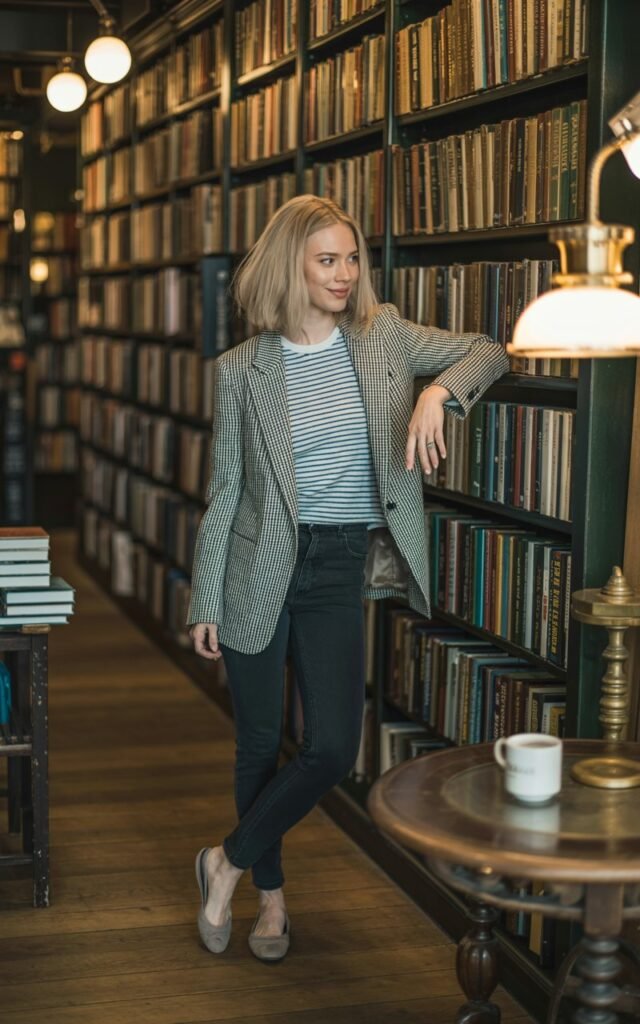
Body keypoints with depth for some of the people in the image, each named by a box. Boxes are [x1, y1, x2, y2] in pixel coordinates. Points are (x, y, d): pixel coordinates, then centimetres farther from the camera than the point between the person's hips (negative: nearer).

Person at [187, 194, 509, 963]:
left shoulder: (383, 335, 1)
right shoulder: (242, 368, -4)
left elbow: (488, 352, 3)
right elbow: (224, 490, -1)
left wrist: (438, 391, -19)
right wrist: (205, 603, -1)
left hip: (341, 567, 2)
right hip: (260, 567, -1)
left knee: (332, 749, -4)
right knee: (260, 743, 9)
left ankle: (229, 862, 20)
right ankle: (271, 895, 31)